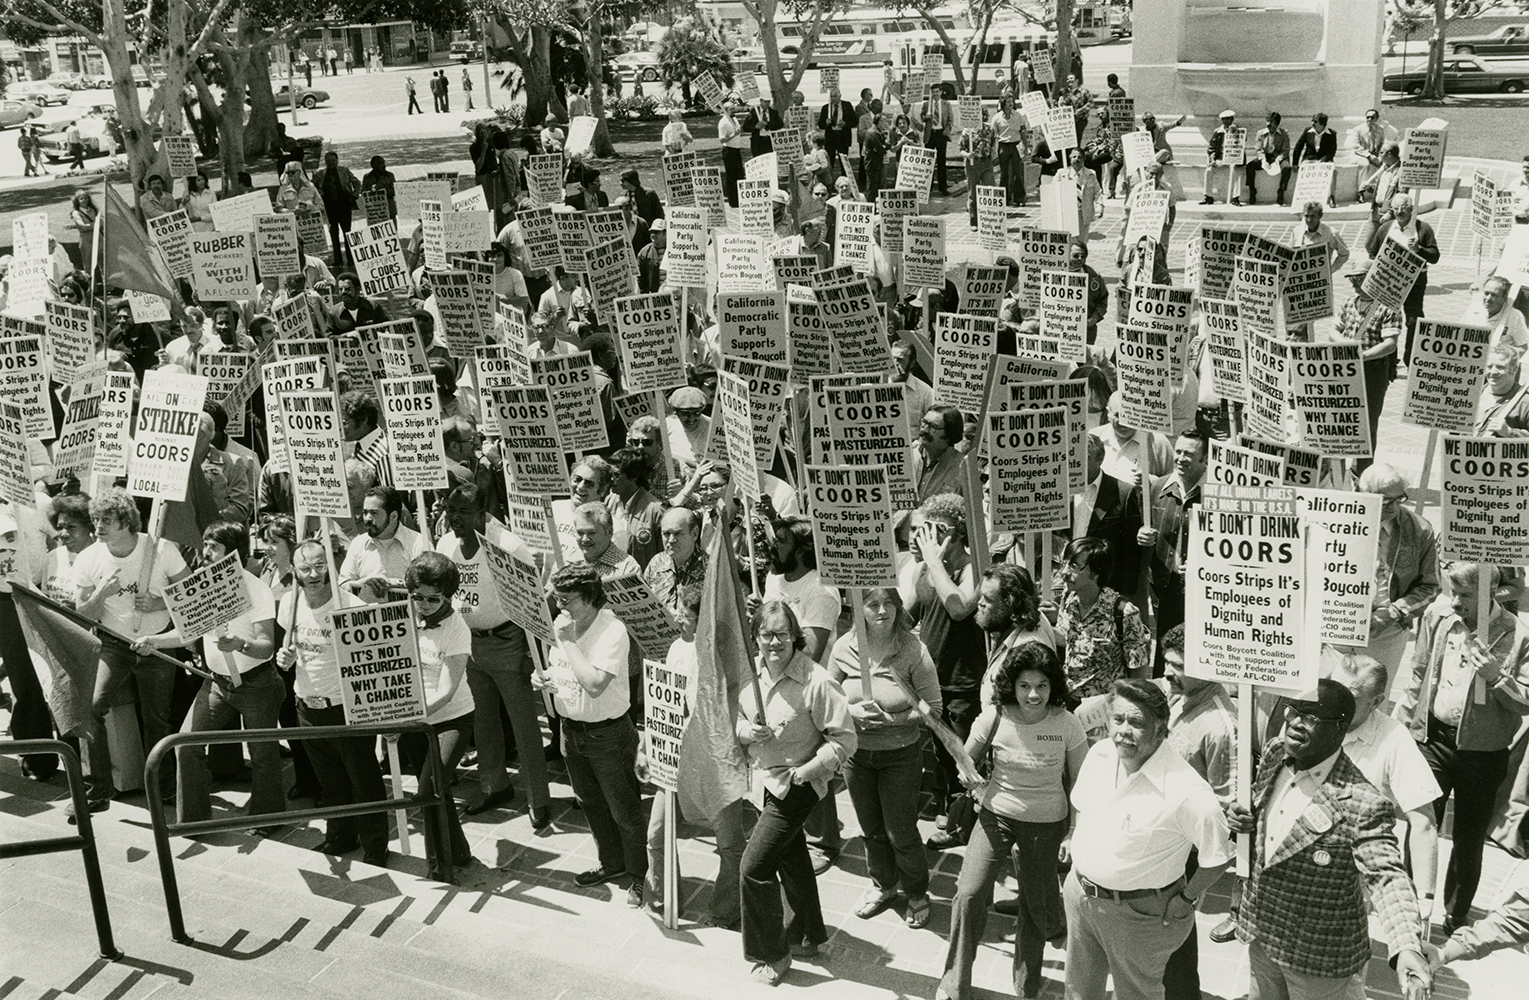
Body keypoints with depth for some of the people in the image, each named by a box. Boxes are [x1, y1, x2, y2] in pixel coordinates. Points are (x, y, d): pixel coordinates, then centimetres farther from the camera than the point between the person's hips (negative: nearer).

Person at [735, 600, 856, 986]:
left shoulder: (816, 682, -25)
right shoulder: (750, 674, -6)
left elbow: (845, 739, -20)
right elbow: (736, 719, 9)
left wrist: (810, 768, -27)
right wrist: (746, 731, -13)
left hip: (794, 785, -7)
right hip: (762, 779, 7)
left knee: (754, 867, -7)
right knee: (790, 856, 24)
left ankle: (772, 954, 13)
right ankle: (807, 935, 46)